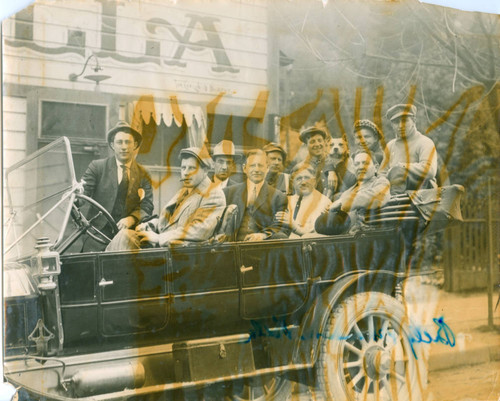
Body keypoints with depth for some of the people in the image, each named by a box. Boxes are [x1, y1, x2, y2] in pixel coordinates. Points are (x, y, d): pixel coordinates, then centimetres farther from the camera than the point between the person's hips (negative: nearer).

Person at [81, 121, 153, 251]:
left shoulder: (143, 175, 10)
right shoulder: (97, 167, 6)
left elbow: (147, 206, 4)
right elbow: (84, 191, -2)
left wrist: (131, 219, -15)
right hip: (98, 234, -1)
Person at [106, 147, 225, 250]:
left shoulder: (213, 195, -4)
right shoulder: (184, 191, 25)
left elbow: (200, 230, -16)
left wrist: (159, 238, -18)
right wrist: (148, 226, 3)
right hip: (162, 243, 8)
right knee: (125, 235, -13)